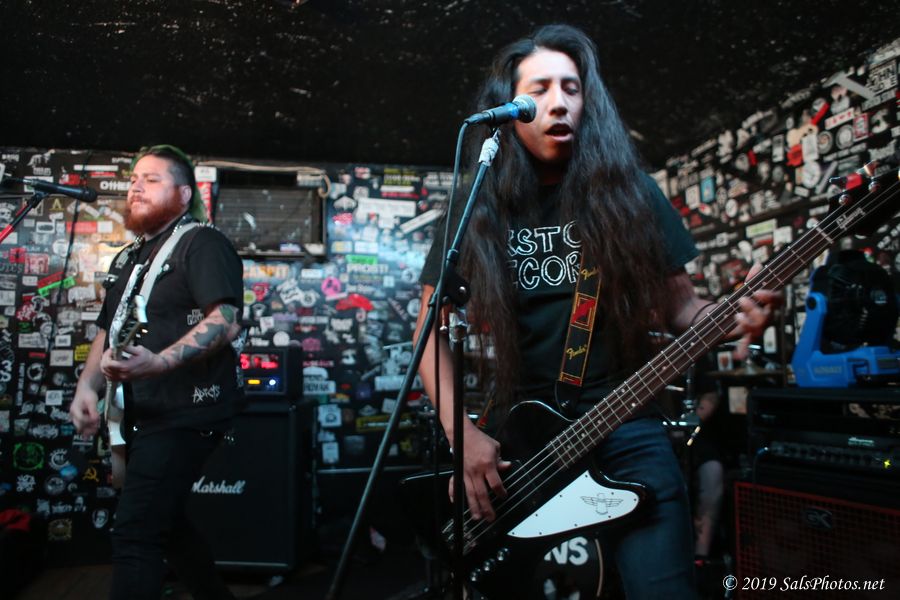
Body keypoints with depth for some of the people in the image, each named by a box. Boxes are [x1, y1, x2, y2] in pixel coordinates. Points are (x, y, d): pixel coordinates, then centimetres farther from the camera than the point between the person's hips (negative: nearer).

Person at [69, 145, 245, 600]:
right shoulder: (127, 258, 18)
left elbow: (226, 321, -22)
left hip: (187, 413, -10)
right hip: (143, 416, 10)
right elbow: (107, 331, 23)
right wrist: (87, 386, 5)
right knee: (162, 522, 19)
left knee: (134, 532, -12)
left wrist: (159, 362, -34)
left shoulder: (201, 244, -9)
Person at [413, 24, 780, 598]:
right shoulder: (481, 208, 3)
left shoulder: (627, 189, 3)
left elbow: (678, 305, 5)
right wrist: (462, 433, -5)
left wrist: (730, 315, -17)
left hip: (627, 427, 0)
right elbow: (432, 328, 5)